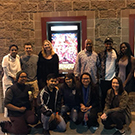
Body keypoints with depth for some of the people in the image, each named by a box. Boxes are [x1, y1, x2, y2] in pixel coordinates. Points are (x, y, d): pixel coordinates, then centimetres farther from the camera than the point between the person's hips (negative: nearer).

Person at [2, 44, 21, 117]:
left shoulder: (18, 57, 4)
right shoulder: (6, 58, -11)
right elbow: (6, 71, -11)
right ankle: (7, 115, 8)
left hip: (16, 80, 5)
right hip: (8, 80, -5)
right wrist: (14, 77, -6)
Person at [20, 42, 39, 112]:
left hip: (35, 81, 1)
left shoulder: (36, 57, 6)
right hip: (25, 81, -1)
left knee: (35, 97, 3)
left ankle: (34, 110, 18)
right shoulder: (21, 58, 3)